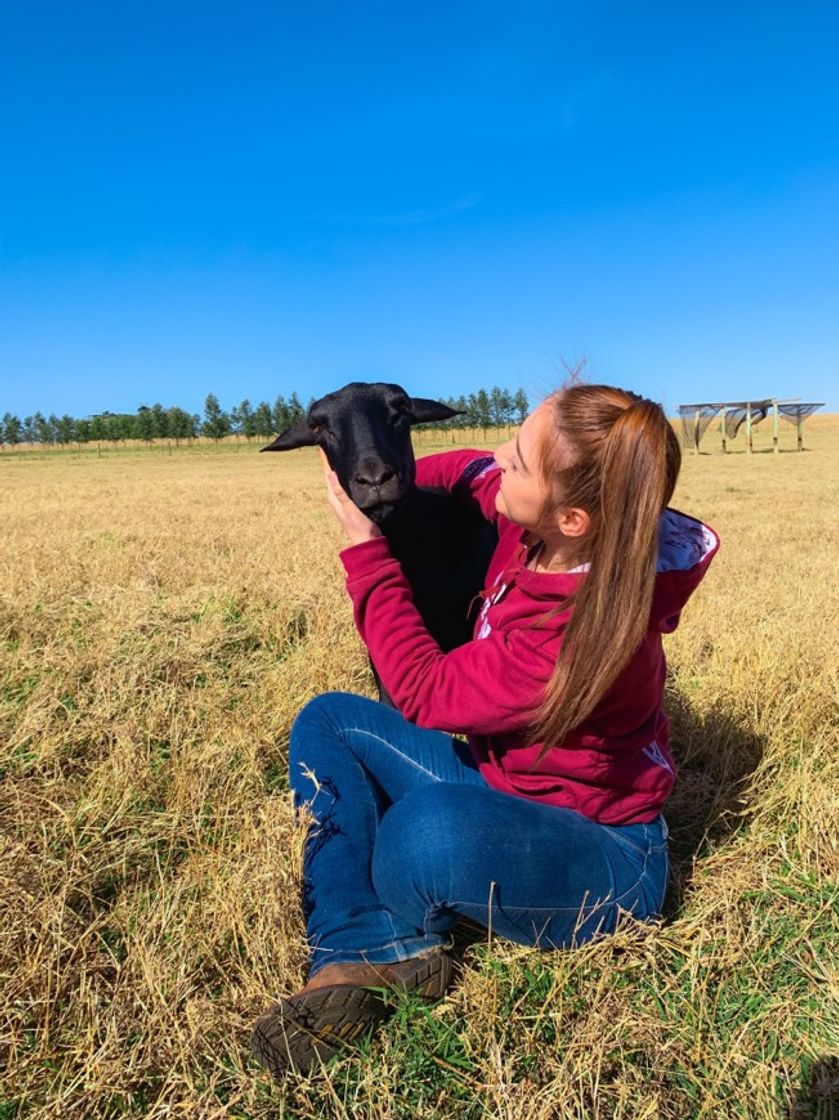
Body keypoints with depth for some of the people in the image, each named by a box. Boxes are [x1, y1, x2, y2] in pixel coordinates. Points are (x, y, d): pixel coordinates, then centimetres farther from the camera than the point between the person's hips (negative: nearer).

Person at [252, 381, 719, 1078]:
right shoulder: (530, 524, -14)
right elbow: (472, 470, 9)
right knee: (327, 722, 0)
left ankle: (401, 936, -1)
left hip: (602, 854, -8)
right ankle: (358, 959, -13)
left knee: (431, 827, -40)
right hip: (503, 781, 8)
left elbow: (424, 692, -23)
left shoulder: (583, 634, -35)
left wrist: (365, 545, -19)